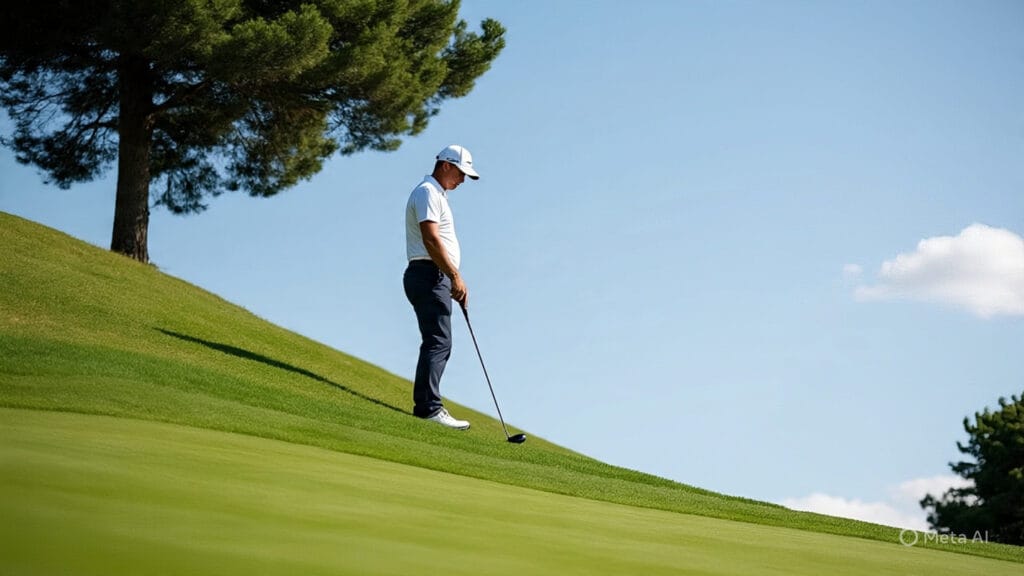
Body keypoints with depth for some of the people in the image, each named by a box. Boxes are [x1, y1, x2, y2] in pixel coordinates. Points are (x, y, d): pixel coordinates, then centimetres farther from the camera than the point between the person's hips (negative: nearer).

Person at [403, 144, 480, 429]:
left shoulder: (438, 195, 25)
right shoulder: (427, 192, -9)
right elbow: (431, 239, -19)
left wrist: (455, 281, 23)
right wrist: (455, 276, -20)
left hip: (438, 278, 11)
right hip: (429, 275, -11)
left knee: (437, 343, 9)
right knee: (438, 342, -16)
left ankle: (426, 405, 10)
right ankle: (429, 408, -20)